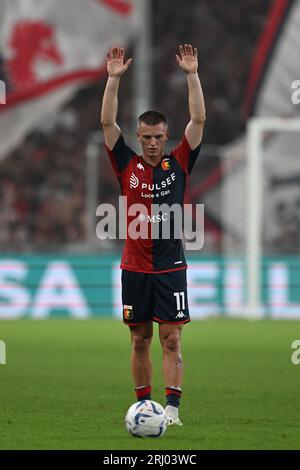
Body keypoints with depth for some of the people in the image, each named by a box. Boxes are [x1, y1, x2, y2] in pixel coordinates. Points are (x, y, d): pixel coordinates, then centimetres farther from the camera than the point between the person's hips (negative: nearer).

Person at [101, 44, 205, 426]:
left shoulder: (178, 163, 3)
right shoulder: (127, 165, 4)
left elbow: (198, 120, -2)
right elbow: (107, 123, -2)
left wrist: (192, 75, -8)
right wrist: (114, 79, -9)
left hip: (171, 267, -1)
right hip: (135, 267, 1)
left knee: (171, 339, -5)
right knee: (140, 340, 6)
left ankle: (172, 407, -6)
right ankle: (144, 404, 14)